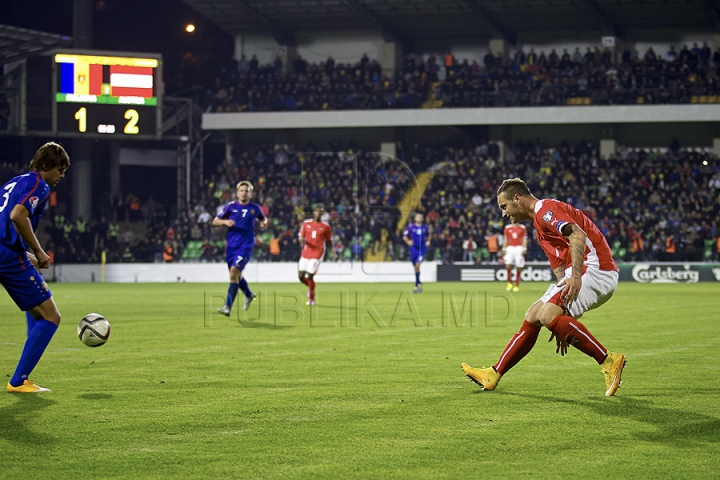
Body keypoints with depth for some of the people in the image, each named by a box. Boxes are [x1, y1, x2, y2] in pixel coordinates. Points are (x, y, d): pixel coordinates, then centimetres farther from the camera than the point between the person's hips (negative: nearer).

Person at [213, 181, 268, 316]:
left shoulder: (254, 208, 3)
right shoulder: (231, 207, 3)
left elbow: (263, 218, 22)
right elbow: (215, 221, 5)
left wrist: (264, 223, -1)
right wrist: (225, 221, -15)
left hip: (245, 246, -3)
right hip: (231, 246, 3)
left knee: (234, 272, -18)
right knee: (236, 275, 14)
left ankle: (228, 307, -18)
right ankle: (249, 295, 45)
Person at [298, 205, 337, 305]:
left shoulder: (325, 227, 3)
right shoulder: (306, 223, 8)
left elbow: (329, 241, 10)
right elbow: (300, 236, 11)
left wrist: (333, 253, 2)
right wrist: (302, 240, -13)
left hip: (317, 253, -3)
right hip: (306, 252, 3)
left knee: (310, 276, -11)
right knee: (301, 276, -2)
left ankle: (311, 299, 5)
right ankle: (310, 287, 31)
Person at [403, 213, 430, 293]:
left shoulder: (425, 227, 5)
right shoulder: (411, 227, 0)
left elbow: (428, 235, 23)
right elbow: (405, 236, 7)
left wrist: (428, 241, 6)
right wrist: (408, 241, -10)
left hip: (422, 248, -1)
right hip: (414, 248, 1)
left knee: (417, 265, -17)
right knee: (415, 267, 5)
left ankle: (417, 285, -10)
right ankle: (419, 283, 21)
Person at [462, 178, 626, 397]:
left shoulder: (546, 209, -7)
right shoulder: (540, 226, 24)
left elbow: (578, 235, -24)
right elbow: (560, 270, 24)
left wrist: (576, 276, -34)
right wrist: (562, 326, 21)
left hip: (595, 268, -10)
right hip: (580, 272, 10)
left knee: (548, 315, -24)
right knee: (532, 317, 10)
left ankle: (609, 362, -20)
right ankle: (493, 375, 17)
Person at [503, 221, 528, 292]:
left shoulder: (522, 228, 6)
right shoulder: (507, 228, 9)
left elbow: (524, 239, 4)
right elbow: (505, 239, 13)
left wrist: (524, 248, -6)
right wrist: (504, 248, 5)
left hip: (519, 248, -1)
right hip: (510, 248, 1)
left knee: (518, 268, -2)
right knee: (508, 265, -17)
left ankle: (517, 286, 6)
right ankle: (509, 283, -1)